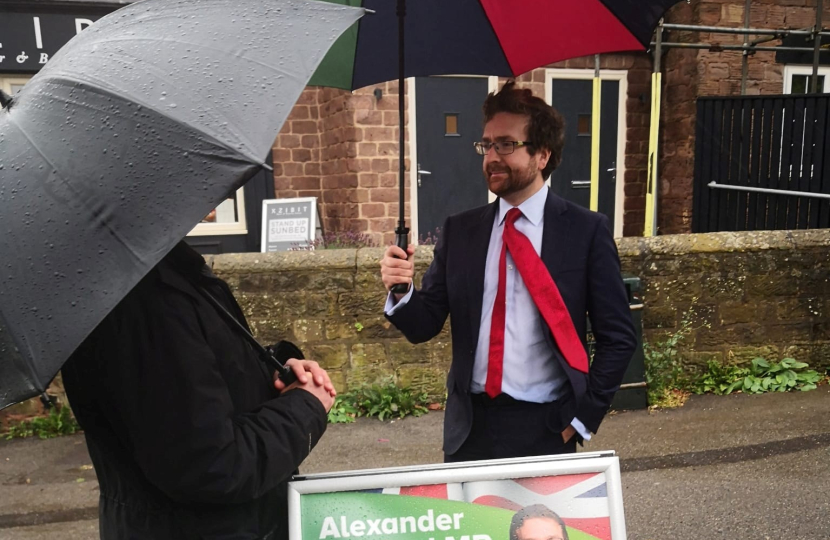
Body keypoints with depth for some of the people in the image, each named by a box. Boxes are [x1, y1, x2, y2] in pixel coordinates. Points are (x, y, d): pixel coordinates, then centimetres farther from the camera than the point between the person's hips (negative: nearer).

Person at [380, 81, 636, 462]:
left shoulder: (586, 230, -5)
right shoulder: (459, 230, 3)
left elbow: (618, 338, -2)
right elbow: (424, 326, 3)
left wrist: (581, 417, -5)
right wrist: (401, 290, -16)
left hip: (546, 428, -2)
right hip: (470, 425, 3)